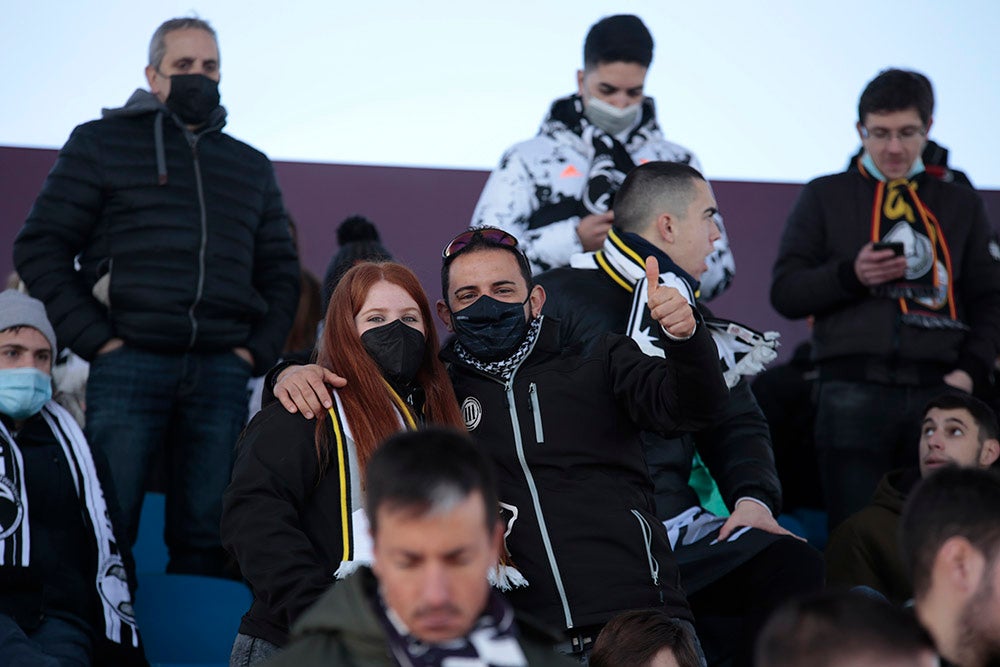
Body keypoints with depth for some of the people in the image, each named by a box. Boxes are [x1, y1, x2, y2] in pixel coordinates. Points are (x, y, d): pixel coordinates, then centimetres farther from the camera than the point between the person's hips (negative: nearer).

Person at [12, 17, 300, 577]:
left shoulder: (251, 167, 21)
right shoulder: (102, 143, 9)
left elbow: (281, 272, 25)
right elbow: (40, 247, 3)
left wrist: (258, 351, 8)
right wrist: (94, 338, -6)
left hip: (222, 372, 3)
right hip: (130, 360, -3)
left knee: (204, 537, 2)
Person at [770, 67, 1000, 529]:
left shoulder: (961, 205, 18)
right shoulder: (826, 197, 12)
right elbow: (785, 292, 7)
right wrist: (850, 274, -10)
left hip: (939, 389, 2)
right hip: (854, 391, -2)